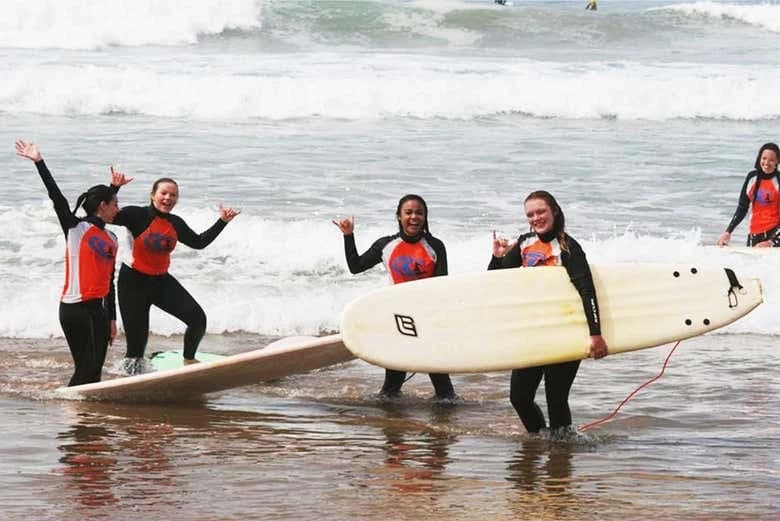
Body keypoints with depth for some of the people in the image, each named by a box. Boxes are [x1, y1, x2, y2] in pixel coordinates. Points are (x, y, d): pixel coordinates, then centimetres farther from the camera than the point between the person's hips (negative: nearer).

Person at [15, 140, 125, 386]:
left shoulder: (111, 239, 16)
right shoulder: (77, 228, -4)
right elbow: (56, 197, -14)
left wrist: (112, 319, 20)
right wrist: (39, 162, -21)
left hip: (99, 309, 7)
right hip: (75, 307, -7)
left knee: (95, 370, 4)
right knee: (85, 368, -10)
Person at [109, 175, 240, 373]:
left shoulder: (176, 224, 4)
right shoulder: (138, 215, -14)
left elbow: (199, 242, 17)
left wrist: (222, 222, 14)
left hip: (161, 281, 5)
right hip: (134, 282, -5)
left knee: (197, 318, -3)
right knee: (137, 341, -5)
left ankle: (189, 360, 23)